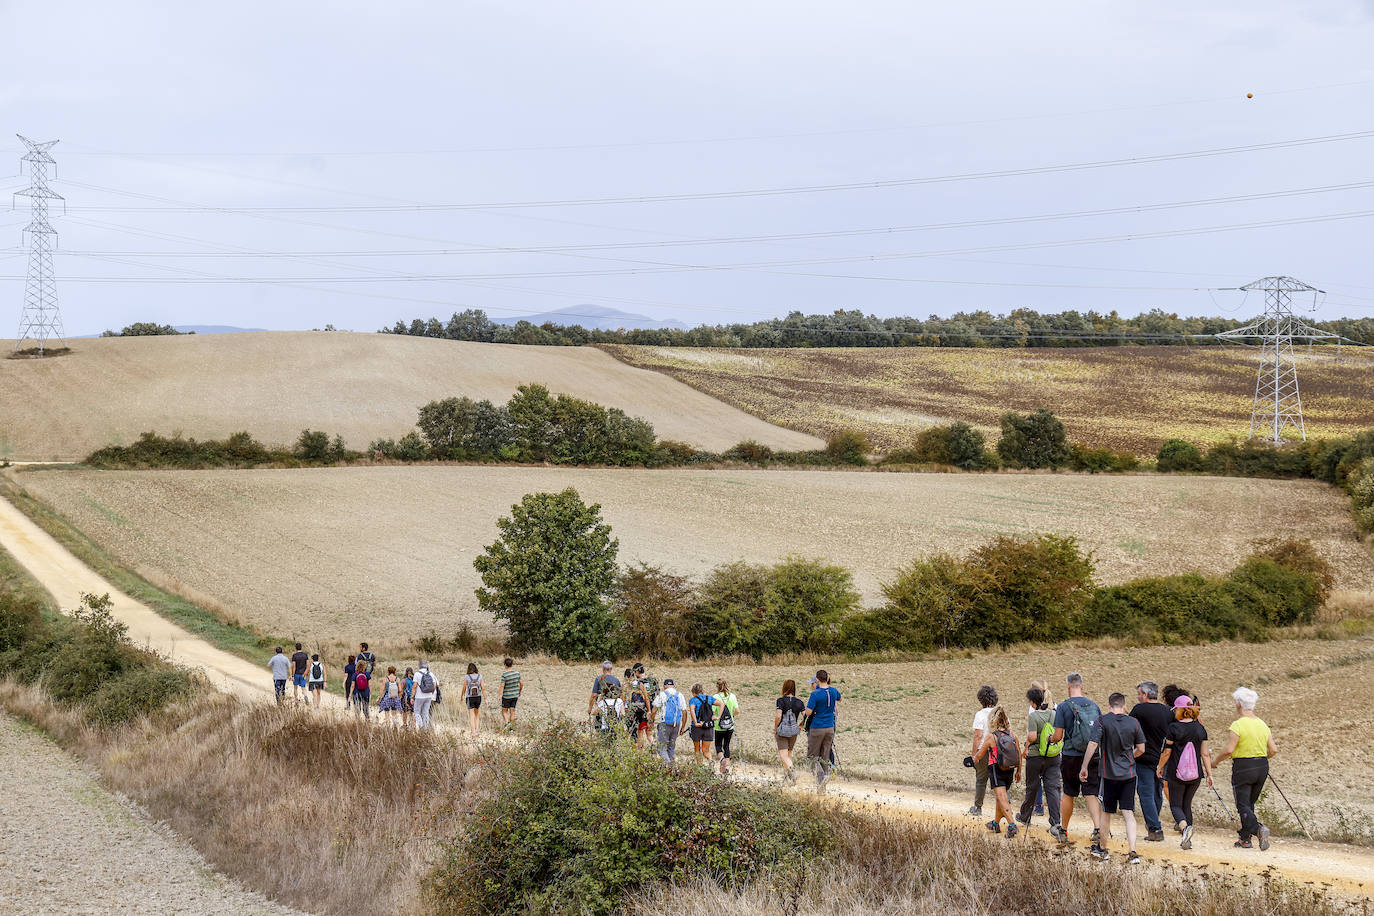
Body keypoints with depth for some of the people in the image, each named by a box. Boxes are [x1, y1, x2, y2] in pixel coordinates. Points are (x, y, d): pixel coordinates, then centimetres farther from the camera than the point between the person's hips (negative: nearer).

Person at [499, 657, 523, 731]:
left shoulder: (504, 674, -17)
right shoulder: (517, 673, -3)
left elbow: (502, 686, -20)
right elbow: (521, 683, 3)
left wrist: (499, 696, -15)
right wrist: (520, 691, 20)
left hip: (506, 696, -4)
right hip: (515, 695, 4)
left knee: (504, 711, 10)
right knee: (512, 711, 10)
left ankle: (507, 722, -12)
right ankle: (511, 728, 12)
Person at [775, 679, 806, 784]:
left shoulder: (781, 700, -9)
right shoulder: (799, 702, 1)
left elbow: (778, 716, -16)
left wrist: (775, 728, -3)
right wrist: (800, 726, 12)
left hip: (782, 731, -4)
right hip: (794, 731, 4)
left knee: (783, 755, -4)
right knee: (789, 754, 19)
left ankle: (791, 771, -28)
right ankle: (786, 777, 23)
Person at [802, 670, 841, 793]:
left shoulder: (815, 694, -17)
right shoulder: (833, 691, 1)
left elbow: (808, 712, -19)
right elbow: (840, 699, 25)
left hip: (816, 728, -5)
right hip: (830, 727, 5)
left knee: (812, 756, 7)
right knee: (825, 757, 11)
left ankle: (822, 775, -19)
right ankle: (822, 788, 11)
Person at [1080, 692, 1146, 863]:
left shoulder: (1102, 721, -8)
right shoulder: (1133, 723, 0)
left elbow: (1093, 744, -16)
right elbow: (1141, 749, 6)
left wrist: (1084, 767, -10)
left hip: (1109, 774, -2)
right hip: (1129, 774, 2)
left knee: (1106, 812, 12)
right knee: (1128, 813, 0)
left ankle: (1101, 849, 26)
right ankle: (1133, 852, -11)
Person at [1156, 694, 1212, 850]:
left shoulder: (1173, 728, -9)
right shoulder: (1200, 728, 3)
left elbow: (1167, 751, -6)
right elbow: (1205, 753, 3)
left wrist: (1160, 767, 10)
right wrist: (1209, 774, 8)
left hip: (1176, 773, -4)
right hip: (1195, 774, 4)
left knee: (1175, 805, 5)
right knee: (1187, 804, 17)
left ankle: (1185, 827, -25)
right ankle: (1188, 840, 13)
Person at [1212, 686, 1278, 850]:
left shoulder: (1238, 725, -14)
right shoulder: (1262, 724, 6)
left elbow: (1229, 750, -19)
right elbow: (1273, 749, 6)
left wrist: (1216, 760, -1)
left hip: (1243, 768, -6)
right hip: (1262, 767, 6)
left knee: (1243, 805, -2)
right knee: (1249, 803, 18)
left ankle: (1259, 828, -25)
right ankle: (1245, 839, 18)